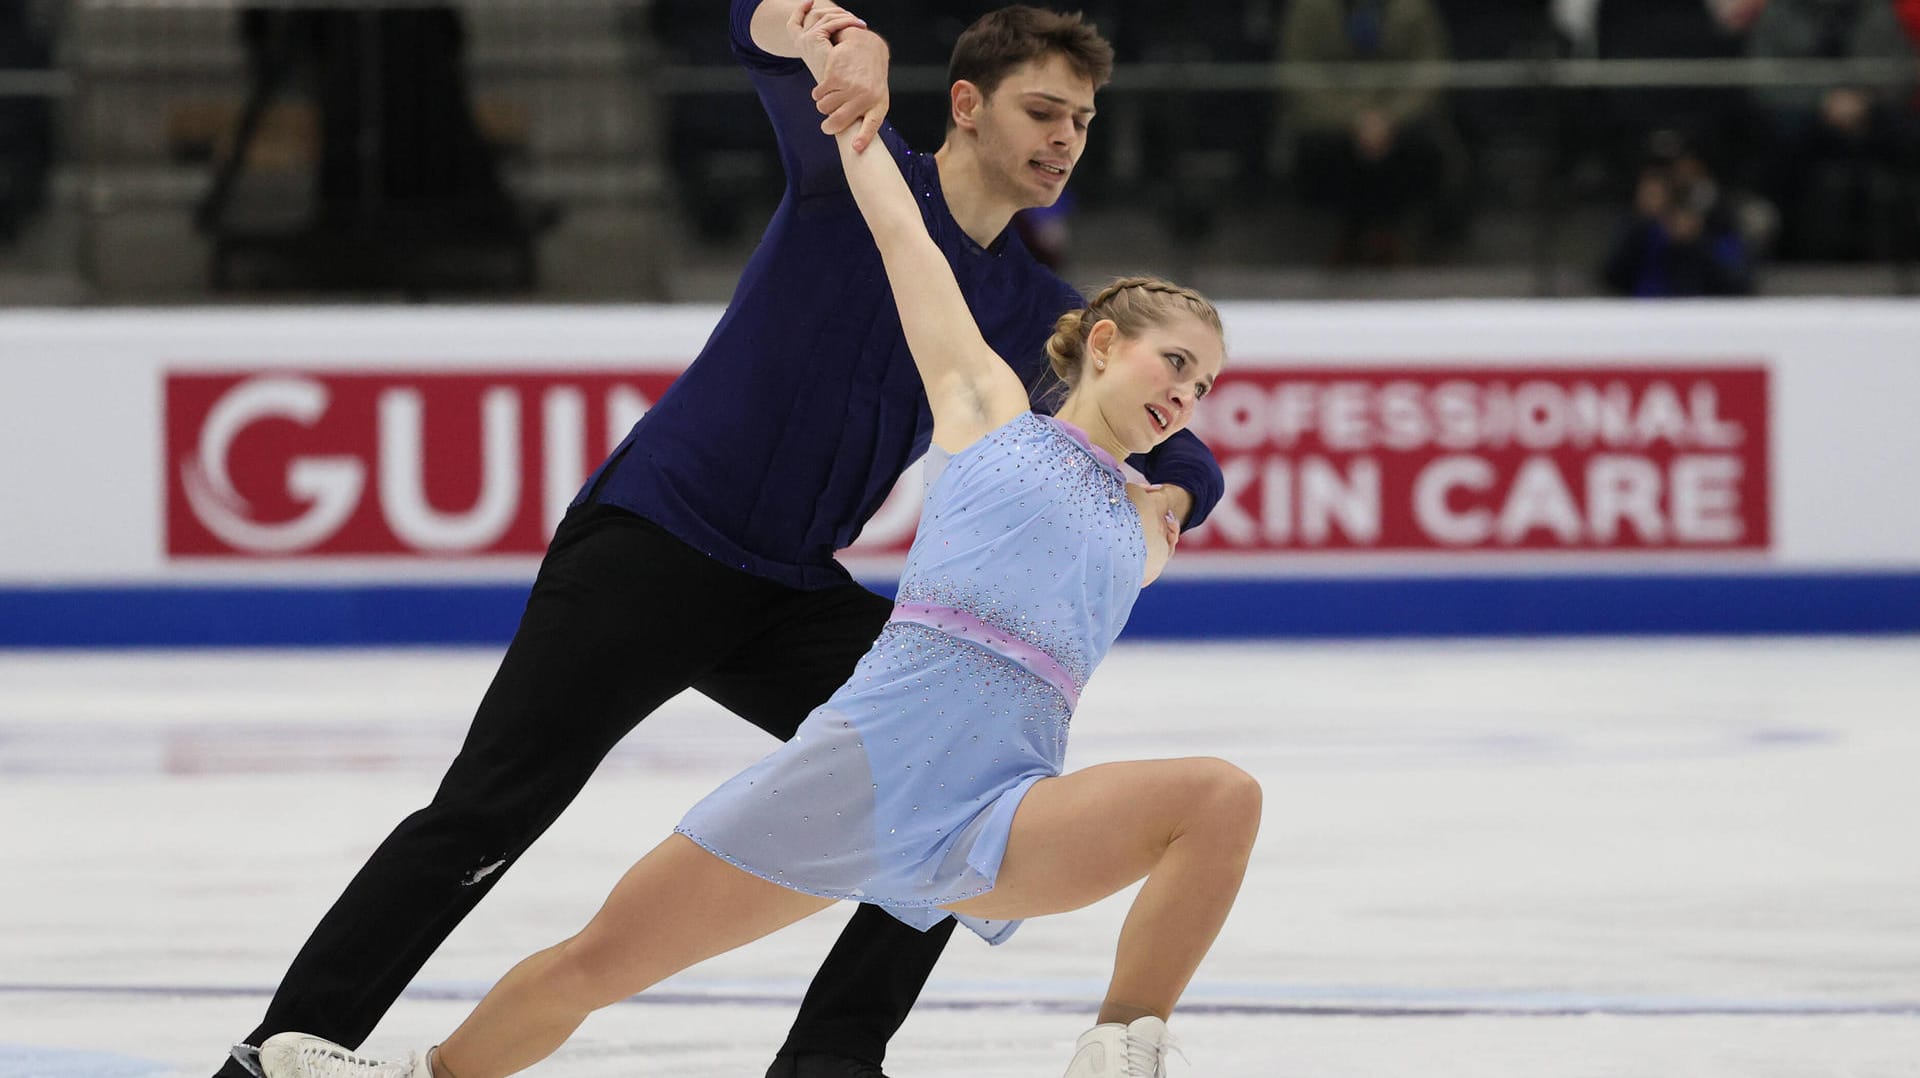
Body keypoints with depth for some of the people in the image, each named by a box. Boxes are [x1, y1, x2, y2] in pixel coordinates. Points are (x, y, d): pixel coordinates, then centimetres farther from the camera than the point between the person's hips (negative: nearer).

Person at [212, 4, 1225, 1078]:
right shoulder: (863, 172, -5)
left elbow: (1182, 457, 10)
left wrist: (1161, 499, -14)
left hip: (790, 597, 6)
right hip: (651, 544, -6)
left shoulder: (1040, 315, 8)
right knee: (486, 815, -11)